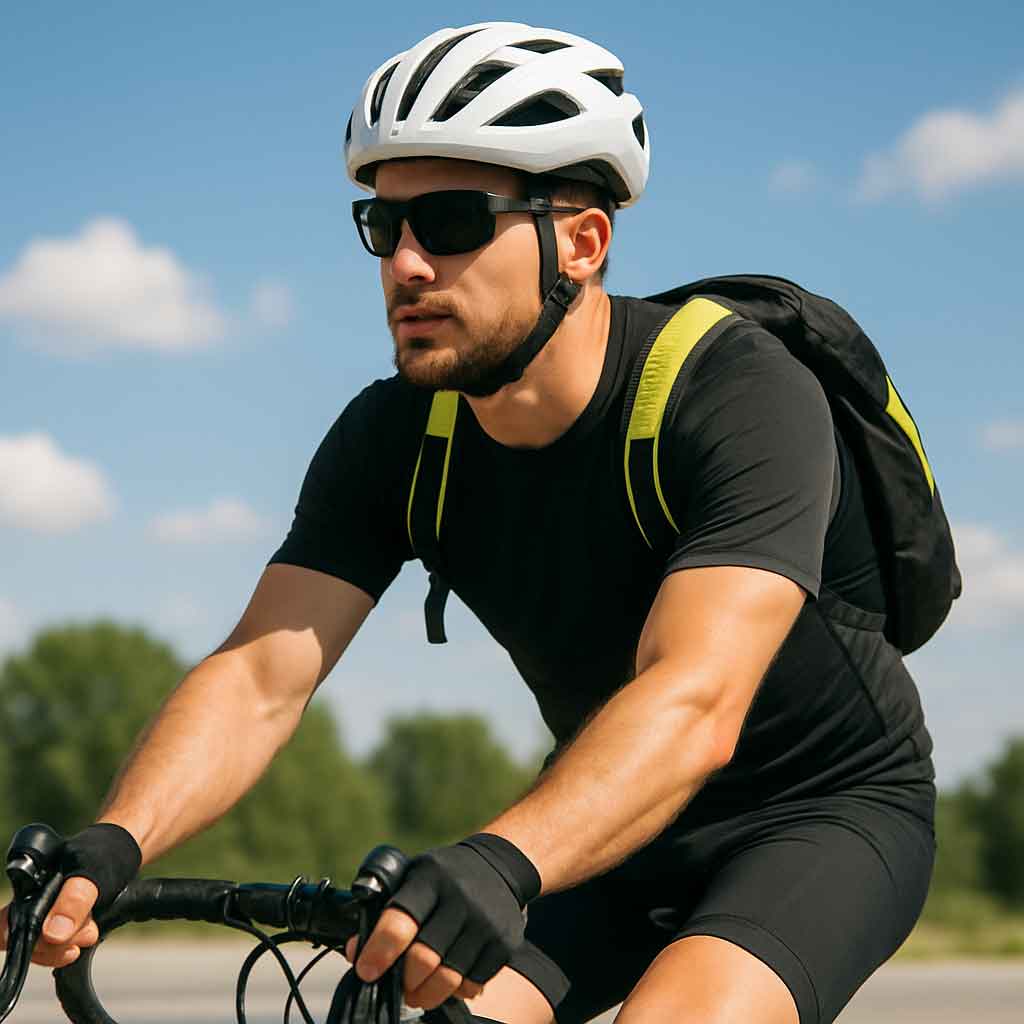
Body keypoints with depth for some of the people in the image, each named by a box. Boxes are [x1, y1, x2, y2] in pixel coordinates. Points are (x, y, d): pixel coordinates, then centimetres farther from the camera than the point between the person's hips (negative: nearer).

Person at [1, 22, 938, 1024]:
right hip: (613, 818, 5)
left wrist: (499, 863, -59)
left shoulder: (742, 396, -29)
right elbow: (258, 675, -21)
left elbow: (693, 702, -42)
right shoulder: (394, 437, -12)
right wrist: (111, 847, -40)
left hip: (832, 804, -5)